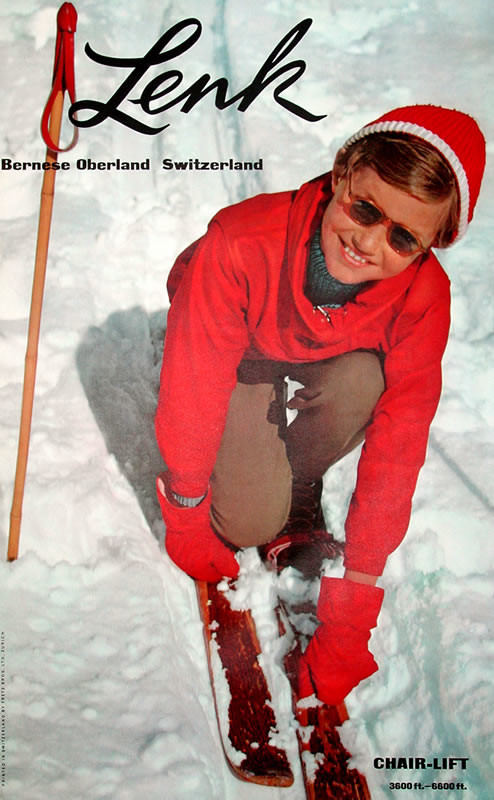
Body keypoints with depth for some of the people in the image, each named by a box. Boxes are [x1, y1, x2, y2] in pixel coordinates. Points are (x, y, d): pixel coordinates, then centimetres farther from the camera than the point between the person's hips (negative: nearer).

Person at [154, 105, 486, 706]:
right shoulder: (240, 243, -37)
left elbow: (397, 444, -27)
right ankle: (264, 497, 17)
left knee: (362, 381, -33)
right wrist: (186, 519, -16)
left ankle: (297, 487, -2)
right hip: (235, 358, -2)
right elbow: (194, 386, -27)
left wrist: (354, 600, -26)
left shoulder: (423, 298, -29)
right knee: (251, 522, -22)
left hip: (335, 359, 3)